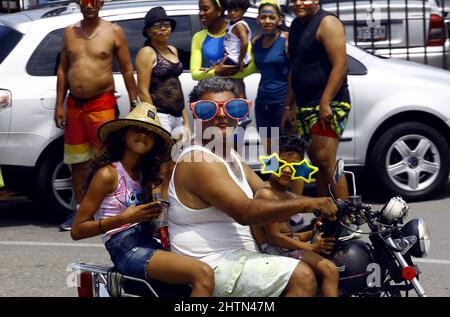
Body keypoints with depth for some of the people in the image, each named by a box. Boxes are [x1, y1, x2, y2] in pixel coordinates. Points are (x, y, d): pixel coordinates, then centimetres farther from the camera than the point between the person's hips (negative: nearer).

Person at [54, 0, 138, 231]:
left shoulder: (113, 32, -2)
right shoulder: (70, 32, 9)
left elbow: (127, 70, 0)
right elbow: (63, 69, 12)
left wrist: (134, 104, -2)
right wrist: (59, 105, 8)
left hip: (102, 104, -4)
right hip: (74, 105, 5)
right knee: (77, 161, 11)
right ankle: (79, 210, 21)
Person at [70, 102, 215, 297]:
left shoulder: (144, 174, 19)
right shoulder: (108, 174, -3)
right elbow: (76, 230, -6)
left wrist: (157, 213, 3)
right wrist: (123, 218, -16)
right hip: (126, 250, -8)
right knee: (203, 275, -28)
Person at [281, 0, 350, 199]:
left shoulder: (326, 22, -9)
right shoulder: (296, 25, 17)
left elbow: (340, 66, -17)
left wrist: (325, 103, -23)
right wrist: (288, 107, 18)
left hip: (328, 104, -9)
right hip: (305, 106, 9)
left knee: (325, 160, -17)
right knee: (317, 161, 9)